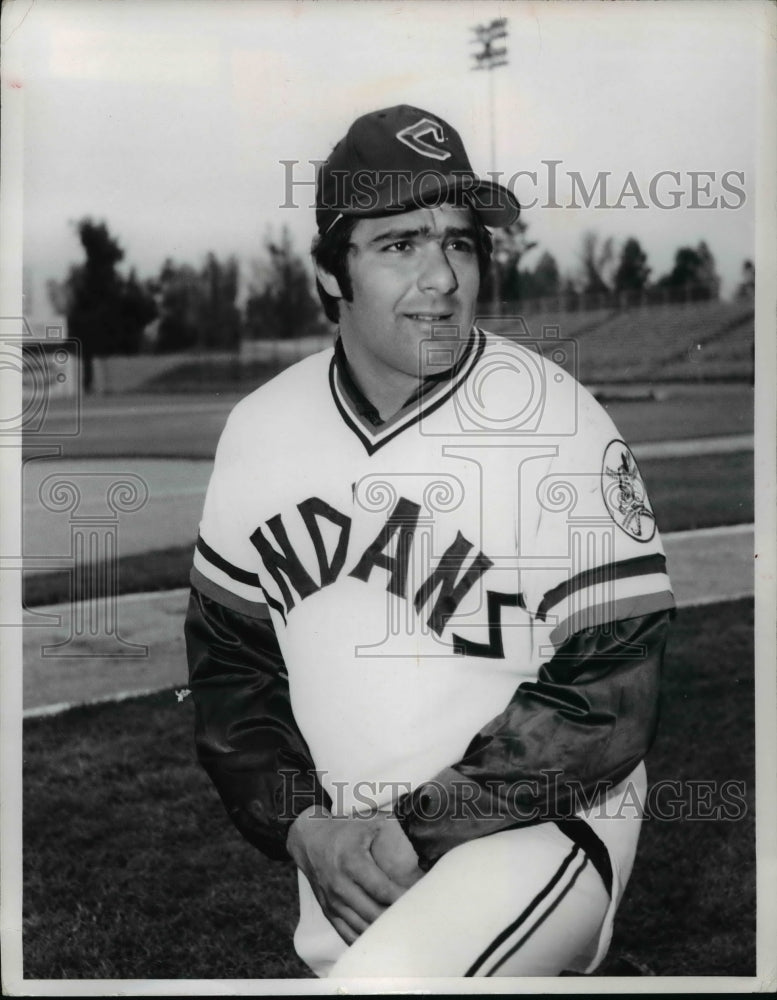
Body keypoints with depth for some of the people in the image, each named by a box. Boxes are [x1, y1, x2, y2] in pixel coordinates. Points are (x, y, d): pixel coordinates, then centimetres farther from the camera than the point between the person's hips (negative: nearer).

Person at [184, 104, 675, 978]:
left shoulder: (556, 423, -14)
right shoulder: (260, 429, 1)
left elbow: (609, 698, -15)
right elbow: (228, 656, 9)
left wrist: (417, 828, -16)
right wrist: (303, 826, -5)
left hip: (536, 829, -5)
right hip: (343, 852, 5)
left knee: (382, 979, -28)